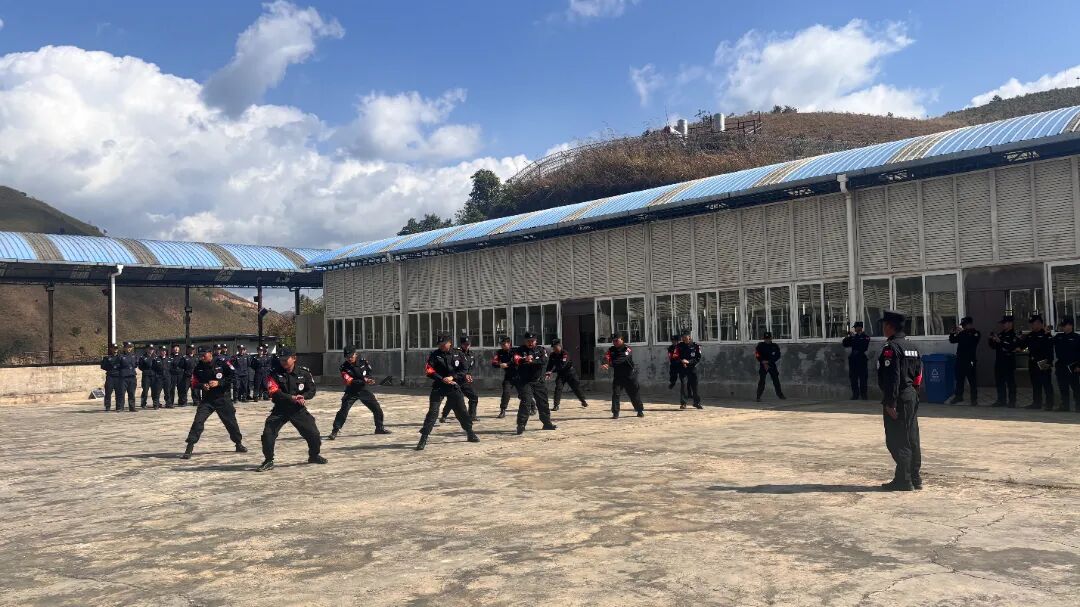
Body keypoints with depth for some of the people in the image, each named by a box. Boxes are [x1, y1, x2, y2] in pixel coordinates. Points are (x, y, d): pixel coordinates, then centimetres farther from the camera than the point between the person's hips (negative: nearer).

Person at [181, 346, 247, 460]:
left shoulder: (222, 363, -11)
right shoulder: (199, 367, -2)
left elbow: (233, 376, -10)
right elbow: (194, 383, 6)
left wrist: (219, 383, -19)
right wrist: (202, 385, -15)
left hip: (222, 398, -1)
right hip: (206, 399, 1)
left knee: (231, 421, 8)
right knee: (198, 422, -12)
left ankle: (239, 444, 28)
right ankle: (189, 449, -7)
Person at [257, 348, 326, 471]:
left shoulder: (304, 373, -4)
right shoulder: (274, 373, -10)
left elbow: (311, 390, 0)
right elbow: (275, 393, -20)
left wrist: (303, 397, -22)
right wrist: (292, 398, -31)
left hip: (298, 409, 1)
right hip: (280, 409, -1)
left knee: (313, 433, 0)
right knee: (268, 433, -14)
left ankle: (314, 456, 27)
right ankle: (268, 461, 5)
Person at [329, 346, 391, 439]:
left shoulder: (363, 361, -8)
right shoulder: (344, 367, -19)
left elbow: (370, 371, 5)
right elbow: (350, 382, -29)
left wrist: (370, 378, -17)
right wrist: (363, 381, -40)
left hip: (364, 390, 4)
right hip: (351, 392, -4)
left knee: (377, 409, 6)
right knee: (343, 411, -18)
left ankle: (380, 428, 25)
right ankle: (334, 431, -10)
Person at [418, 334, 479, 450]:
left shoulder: (456, 354, 2)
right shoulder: (434, 354, -3)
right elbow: (428, 371, -10)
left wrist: (452, 377, -16)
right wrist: (442, 379, -19)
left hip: (453, 386, 2)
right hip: (438, 386, -2)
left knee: (461, 410, 9)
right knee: (433, 412, -10)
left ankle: (470, 434, 26)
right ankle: (423, 439, -9)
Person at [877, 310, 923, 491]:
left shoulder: (891, 347, -15)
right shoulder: (912, 346, 15)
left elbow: (892, 377, -21)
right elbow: (918, 374, 16)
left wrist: (890, 403, -20)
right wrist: (913, 393, 19)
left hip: (898, 398, -9)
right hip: (912, 396, 9)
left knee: (897, 441, -3)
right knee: (912, 440, 13)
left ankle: (903, 480, -1)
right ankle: (915, 478, 19)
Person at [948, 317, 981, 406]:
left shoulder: (976, 333, -4)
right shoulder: (962, 333, 12)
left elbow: (970, 340, -23)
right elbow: (952, 340, 15)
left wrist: (962, 332, -23)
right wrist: (953, 333, -2)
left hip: (970, 361, -6)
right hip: (960, 360, 6)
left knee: (972, 380, -2)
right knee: (959, 379, 13)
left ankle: (974, 399, 4)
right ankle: (958, 396, 24)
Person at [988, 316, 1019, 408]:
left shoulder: (1014, 335, -8)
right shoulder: (1000, 334, 15)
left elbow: (1011, 347, -22)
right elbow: (993, 346, 18)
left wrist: (1000, 341, -24)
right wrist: (992, 340, -1)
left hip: (1009, 363, -7)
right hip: (999, 362, 7)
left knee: (1010, 383, -3)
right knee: (999, 382, 11)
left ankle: (1012, 402, 1)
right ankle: (1001, 400, 19)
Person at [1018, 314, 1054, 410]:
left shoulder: (1047, 335, -7)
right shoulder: (1030, 335, 14)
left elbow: (1050, 350, -11)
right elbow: (1022, 345, 19)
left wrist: (1048, 362, -17)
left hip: (1044, 364, -7)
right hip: (1033, 364, 7)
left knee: (1047, 384, -2)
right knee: (1035, 385, 11)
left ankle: (1049, 403, 2)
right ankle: (1037, 403, 18)